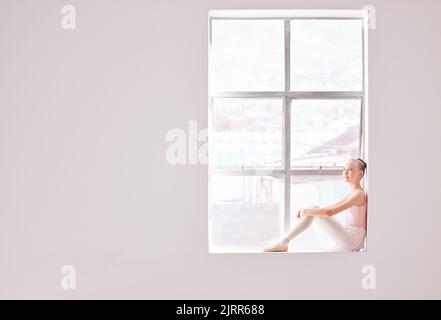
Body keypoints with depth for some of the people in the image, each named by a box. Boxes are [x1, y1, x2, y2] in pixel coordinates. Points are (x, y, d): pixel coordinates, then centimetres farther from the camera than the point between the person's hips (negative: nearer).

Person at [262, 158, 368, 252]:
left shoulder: (359, 194, -15)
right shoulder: (352, 194, 15)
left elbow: (329, 212, -24)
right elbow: (331, 208, 15)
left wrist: (305, 211, -13)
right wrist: (305, 211, 4)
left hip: (352, 241, -9)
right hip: (348, 239, 9)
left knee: (314, 211, -16)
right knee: (313, 210, 2)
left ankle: (284, 242, -14)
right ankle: (284, 242, -5)